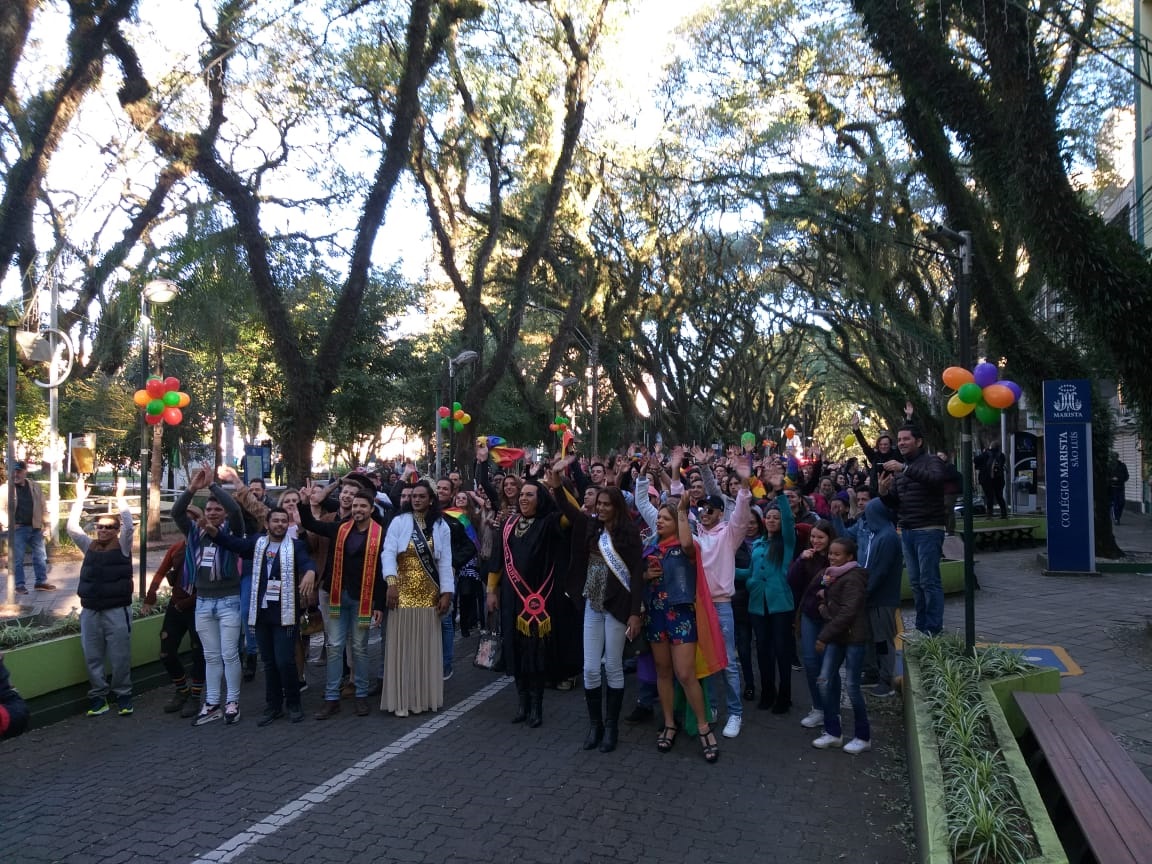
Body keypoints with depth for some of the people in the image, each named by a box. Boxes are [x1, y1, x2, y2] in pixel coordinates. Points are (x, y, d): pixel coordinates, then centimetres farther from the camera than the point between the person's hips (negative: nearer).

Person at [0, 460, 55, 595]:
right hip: (17, 529, -4)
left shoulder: (35, 486, 7)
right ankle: (19, 585, 8)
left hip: (35, 528, 4)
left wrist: (42, 523, 6)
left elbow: (42, 506, 11)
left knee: (40, 556, 9)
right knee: (17, 559, 0)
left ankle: (41, 581, 18)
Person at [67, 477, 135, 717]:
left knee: (119, 657, 2)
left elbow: (128, 525, -15)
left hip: (117, 611, -4)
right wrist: (80, 499, 0)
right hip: (90, 611, 4)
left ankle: (122, 694, 16)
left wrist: (120, 497, -13)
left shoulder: (123, 546, -1)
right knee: (92, 657, 8)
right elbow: (72, 528, 3)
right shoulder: (89, 546, 9)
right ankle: (98, 695, 21)